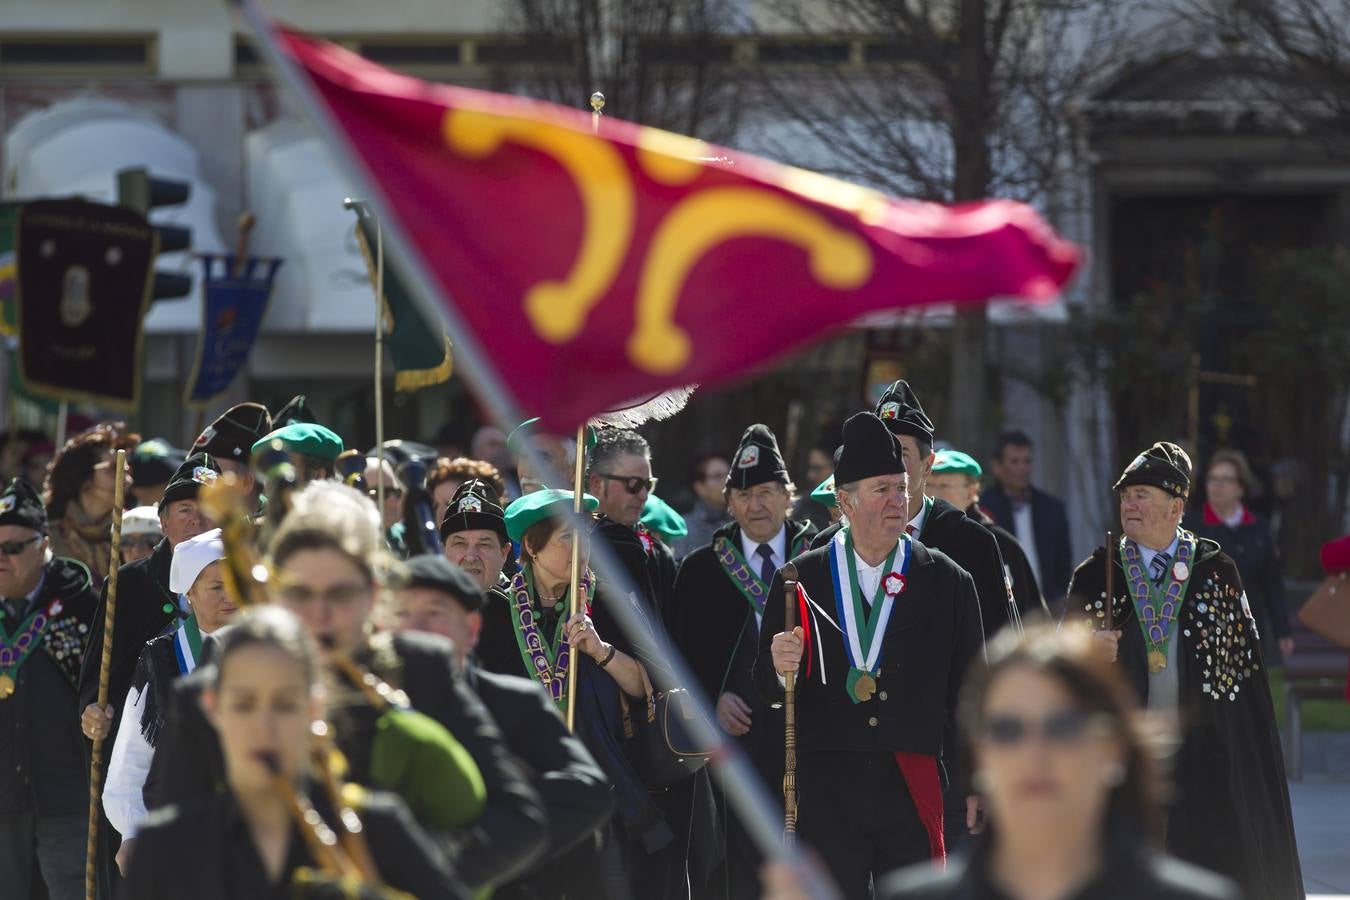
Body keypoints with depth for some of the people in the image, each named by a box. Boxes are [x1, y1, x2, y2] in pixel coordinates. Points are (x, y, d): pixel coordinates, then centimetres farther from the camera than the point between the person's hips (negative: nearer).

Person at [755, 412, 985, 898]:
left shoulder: (948, 582, 6)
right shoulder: (799, 579, 6)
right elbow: (767, 689, 8)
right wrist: (779, 670, -15)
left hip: (913, 787, 0)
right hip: (825, 789, 0)